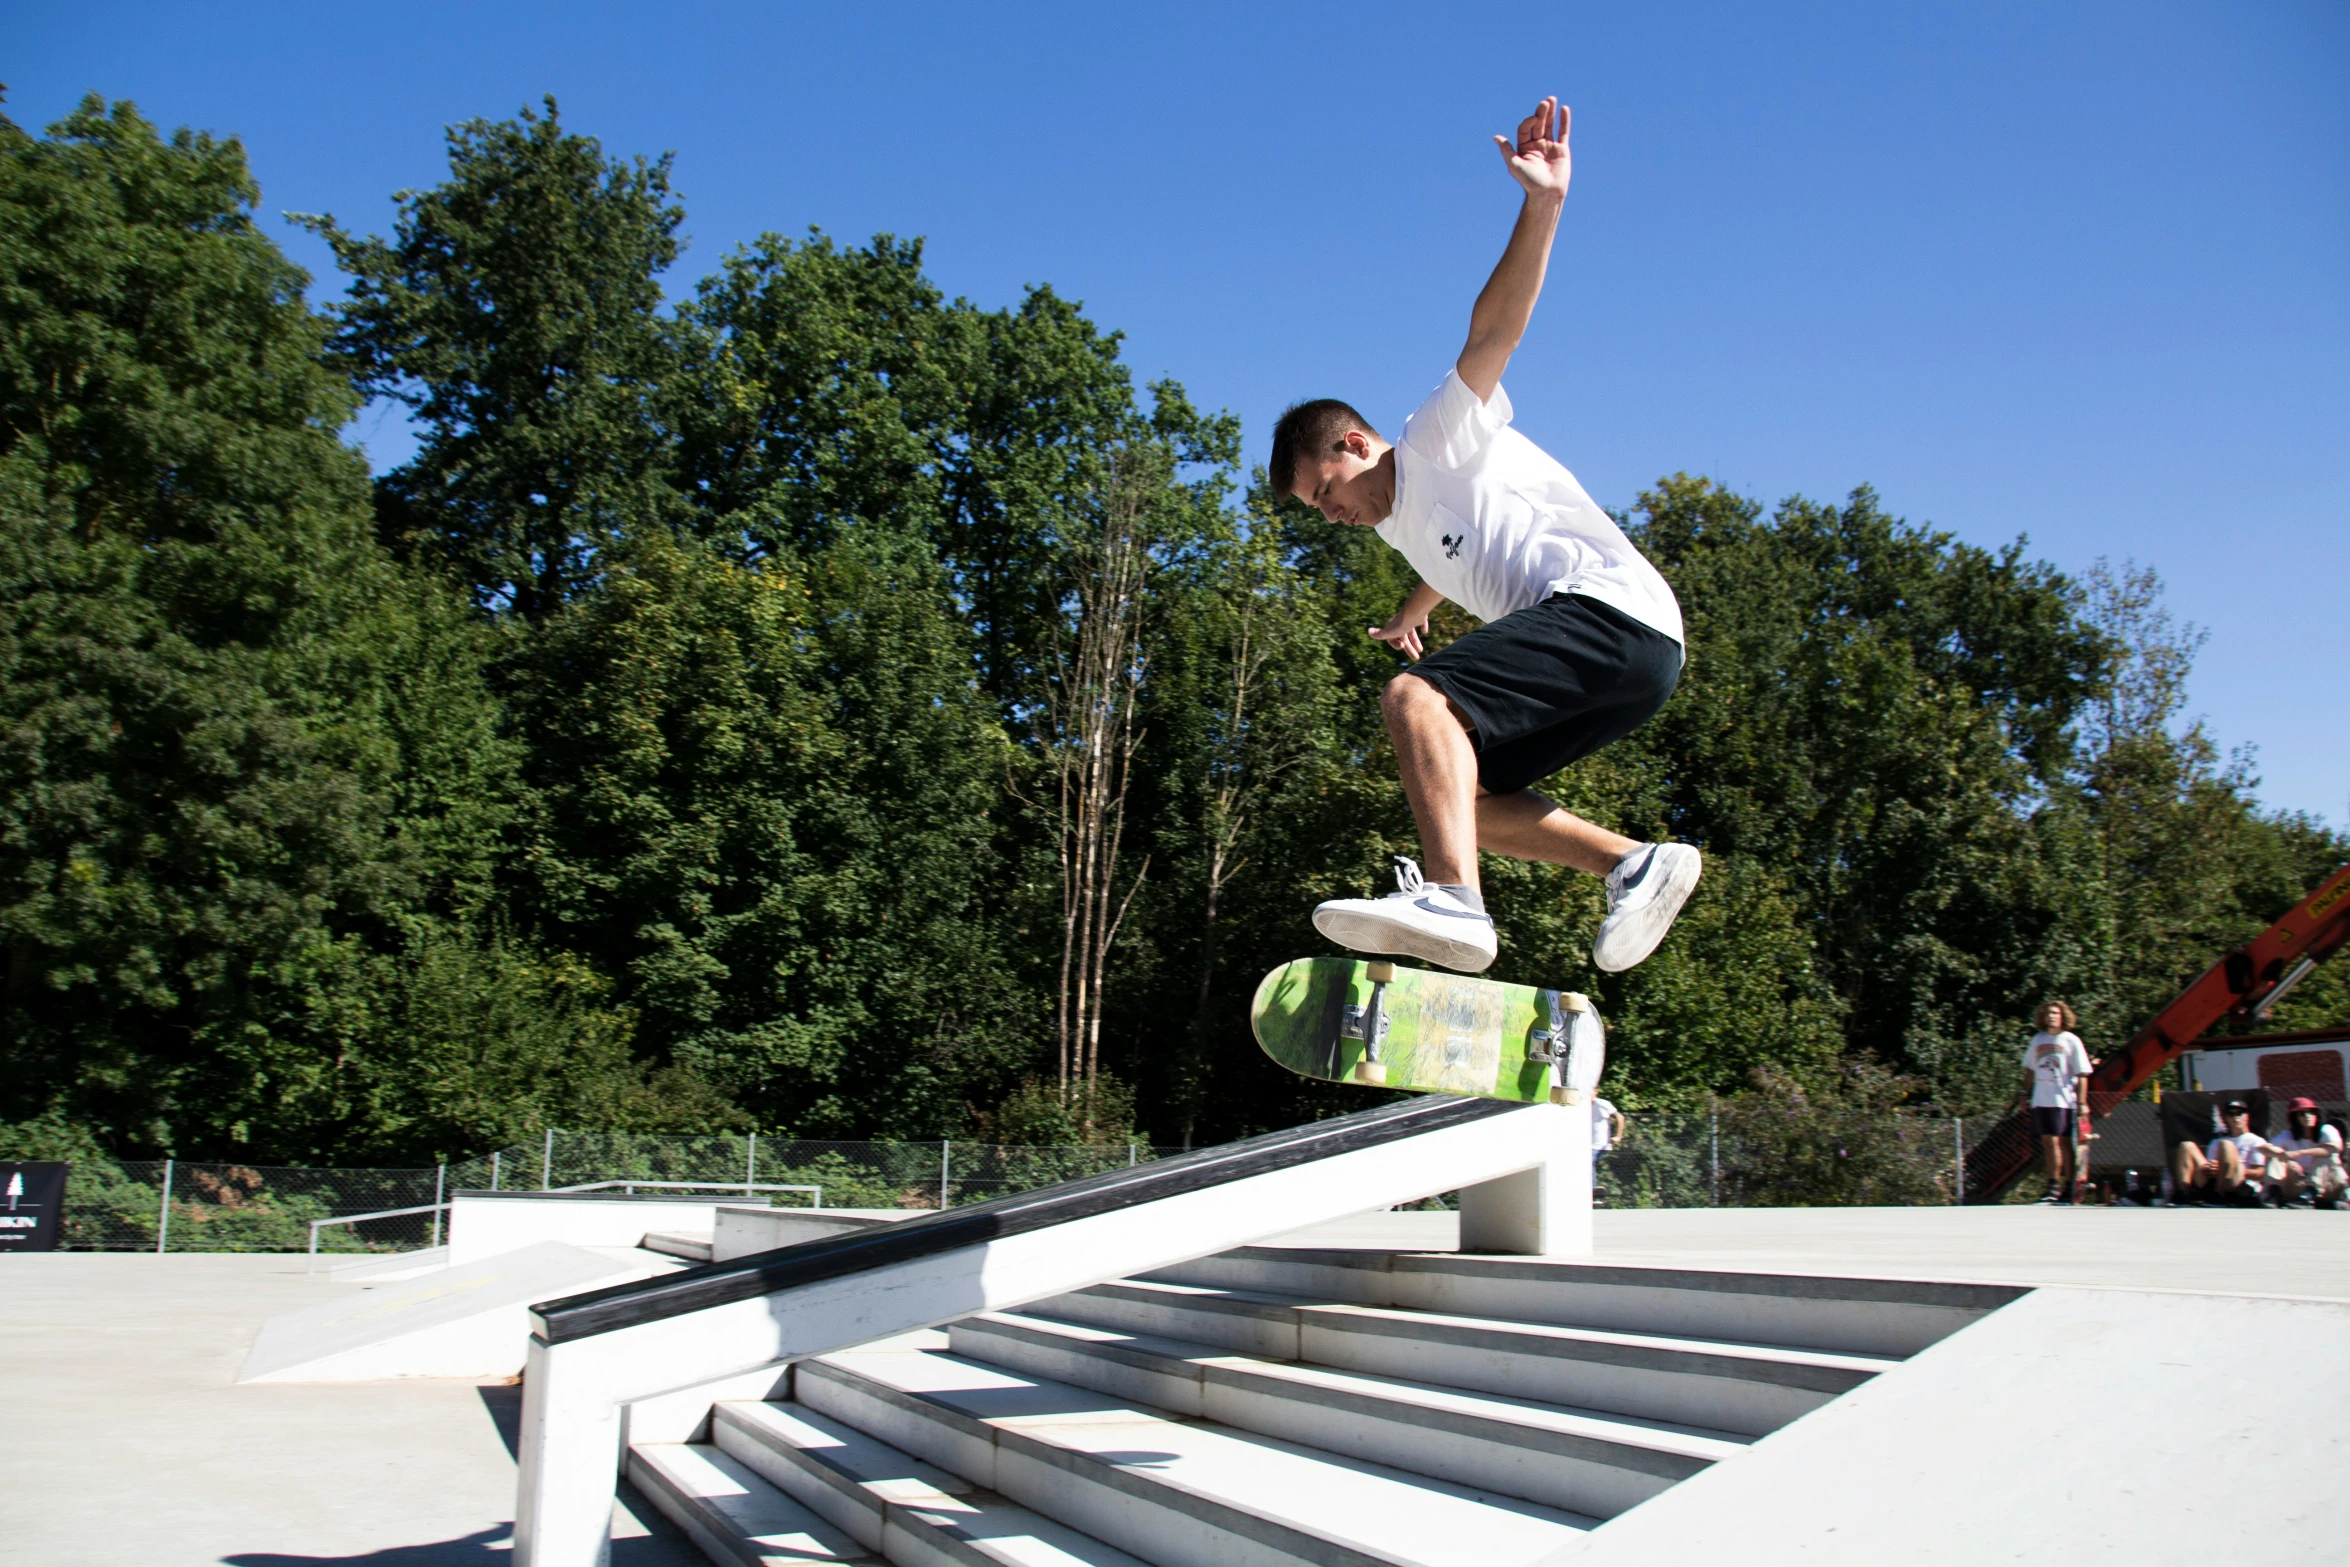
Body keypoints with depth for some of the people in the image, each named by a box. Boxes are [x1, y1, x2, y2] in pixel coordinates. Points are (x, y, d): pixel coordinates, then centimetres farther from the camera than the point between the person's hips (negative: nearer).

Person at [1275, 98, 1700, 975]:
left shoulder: (1438, 443, 5)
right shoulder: (1404, 523, 29)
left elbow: (1492, 332, -12)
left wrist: (1542, 205, -25)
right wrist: (1412, 615, 75)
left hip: (1610, 609, -10)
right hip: (1635, 671, 10)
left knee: (1414, 698, -27)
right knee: (1458, 793, 10)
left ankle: (1453, 900, -46)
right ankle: (1639, 865, 2)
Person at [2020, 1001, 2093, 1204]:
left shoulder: (2071, 1041, -3)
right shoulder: (2038, 1039, 11)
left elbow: (2082, 1074, -5)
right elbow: (2029, 1068, 22)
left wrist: (2082, 1102, -10)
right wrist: (2026, 1092, 14)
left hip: (2063, 1101, -5)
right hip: (2041, 1101, 5)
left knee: (2063, 1142, -4)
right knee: (2048, 1142, 7)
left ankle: (2069, 1187, 4)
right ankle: (2053, 1185, 15)